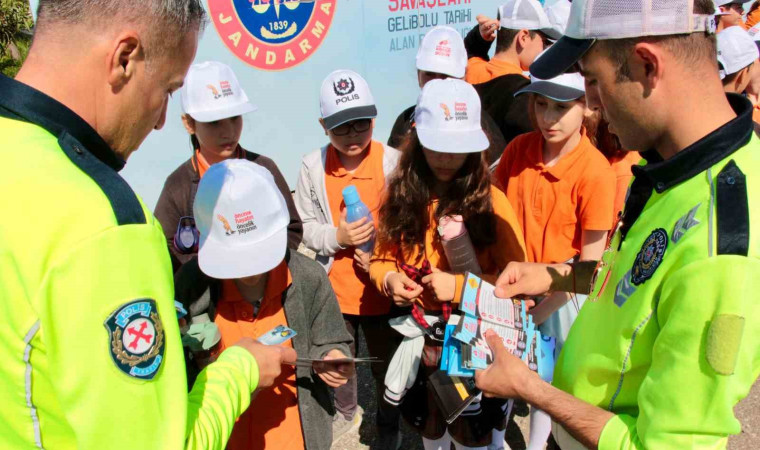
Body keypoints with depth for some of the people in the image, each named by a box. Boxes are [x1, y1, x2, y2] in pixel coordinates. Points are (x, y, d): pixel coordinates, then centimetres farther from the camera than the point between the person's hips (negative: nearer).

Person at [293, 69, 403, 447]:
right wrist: (337, 237, -20)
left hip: (381, 287, -2)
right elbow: (305, 228, -3)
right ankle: (346, 411, 55)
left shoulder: (392, 162, -16)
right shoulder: (313, 166, -8)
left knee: (386, 362, 17)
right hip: (335, 287, 3)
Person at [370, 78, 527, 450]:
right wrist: (389, 279, -17)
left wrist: (460, 286, -25)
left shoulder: (490, 201, -15)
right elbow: (381, 258, 4)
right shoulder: (400, 196, -4)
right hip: (419, 337, 3)